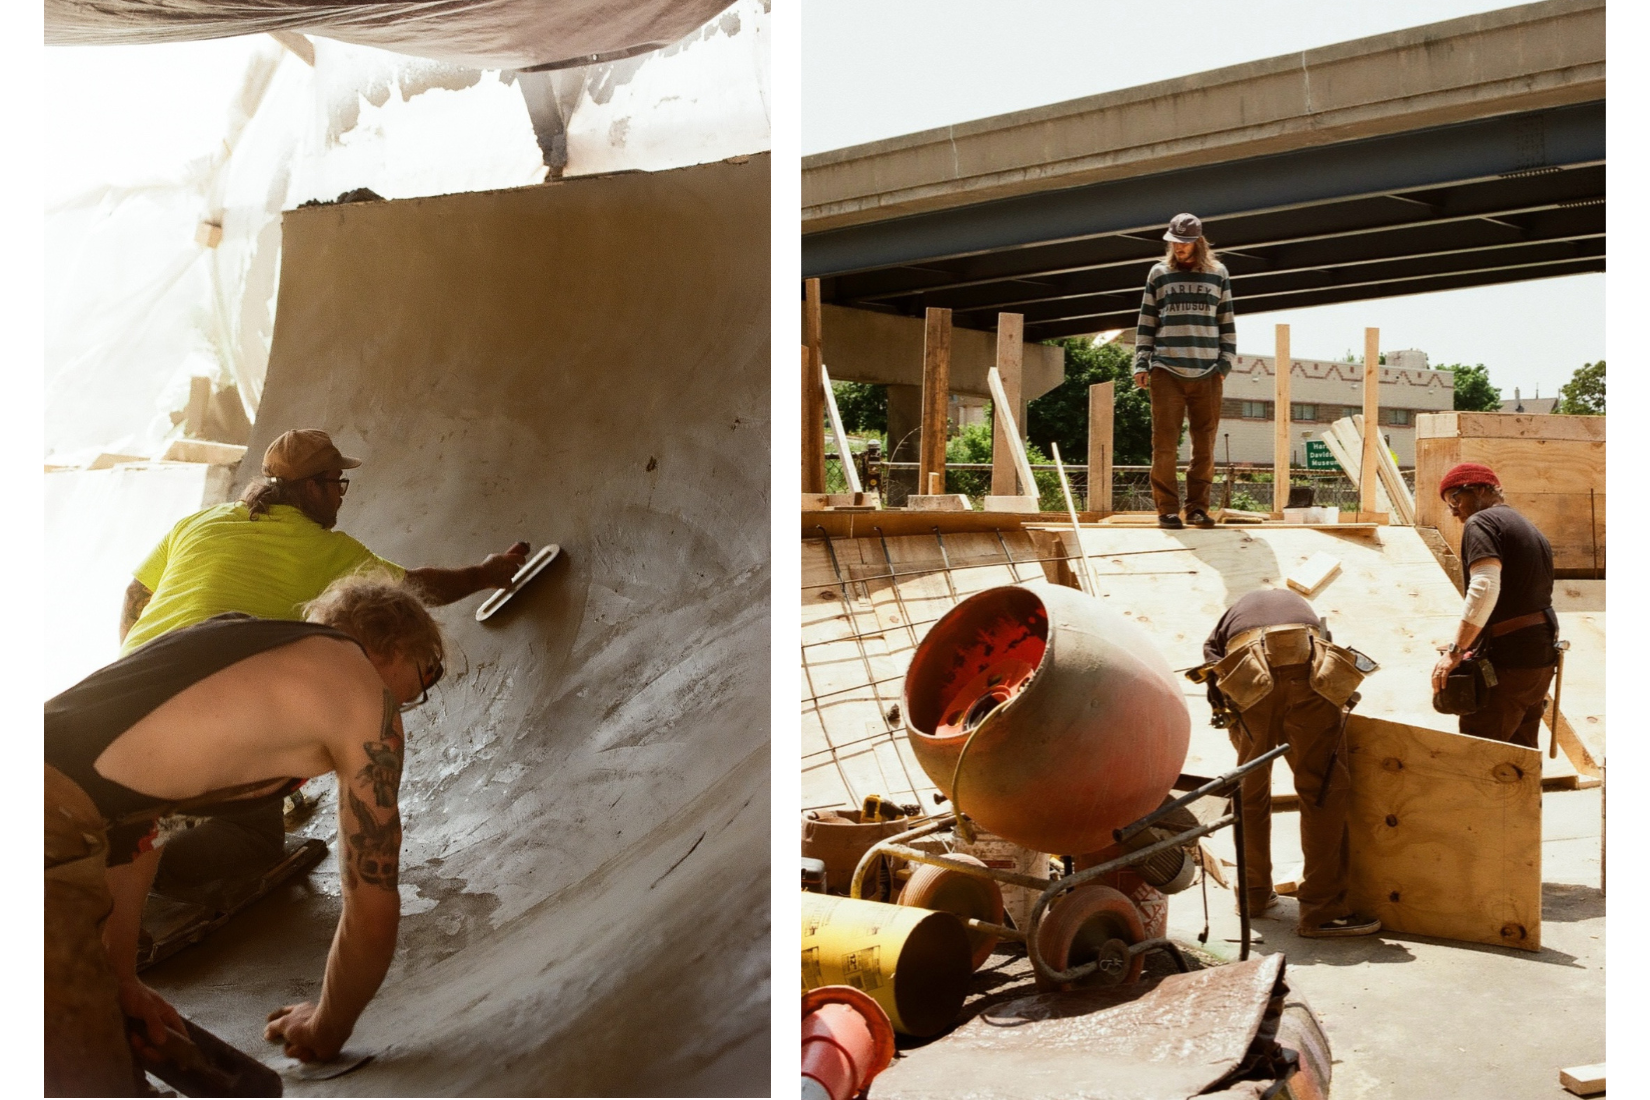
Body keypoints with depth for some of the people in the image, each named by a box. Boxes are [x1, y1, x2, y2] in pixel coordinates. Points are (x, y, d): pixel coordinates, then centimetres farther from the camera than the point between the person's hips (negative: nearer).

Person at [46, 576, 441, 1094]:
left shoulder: (241, 643, 26)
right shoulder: (368, 700, 5)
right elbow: (373, 906, 11)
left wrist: (119, 977, 34)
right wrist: (327, 1029, 28)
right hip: (47, 838, -9)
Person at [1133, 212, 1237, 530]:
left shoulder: (1218, 274, 11)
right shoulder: (1159, 274, 10)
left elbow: (1227, 322, 13)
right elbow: (1146, 322, 10)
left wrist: (1225, 363, 4)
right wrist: (1141, 364, 2)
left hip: (1207, 374, 1)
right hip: (1166, 372, -1)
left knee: (1205, 446, 3)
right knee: (1165, 445, -3)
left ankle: (1198, 507, 11)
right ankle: (1167, 509, 3)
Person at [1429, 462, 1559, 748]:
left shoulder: (1480, 523, -8)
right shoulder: (1532, 530, 21)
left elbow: (1484, 587, -24)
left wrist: (1455, 651, -23)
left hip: (1507, 661, -9)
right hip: (1543, 657, 9)